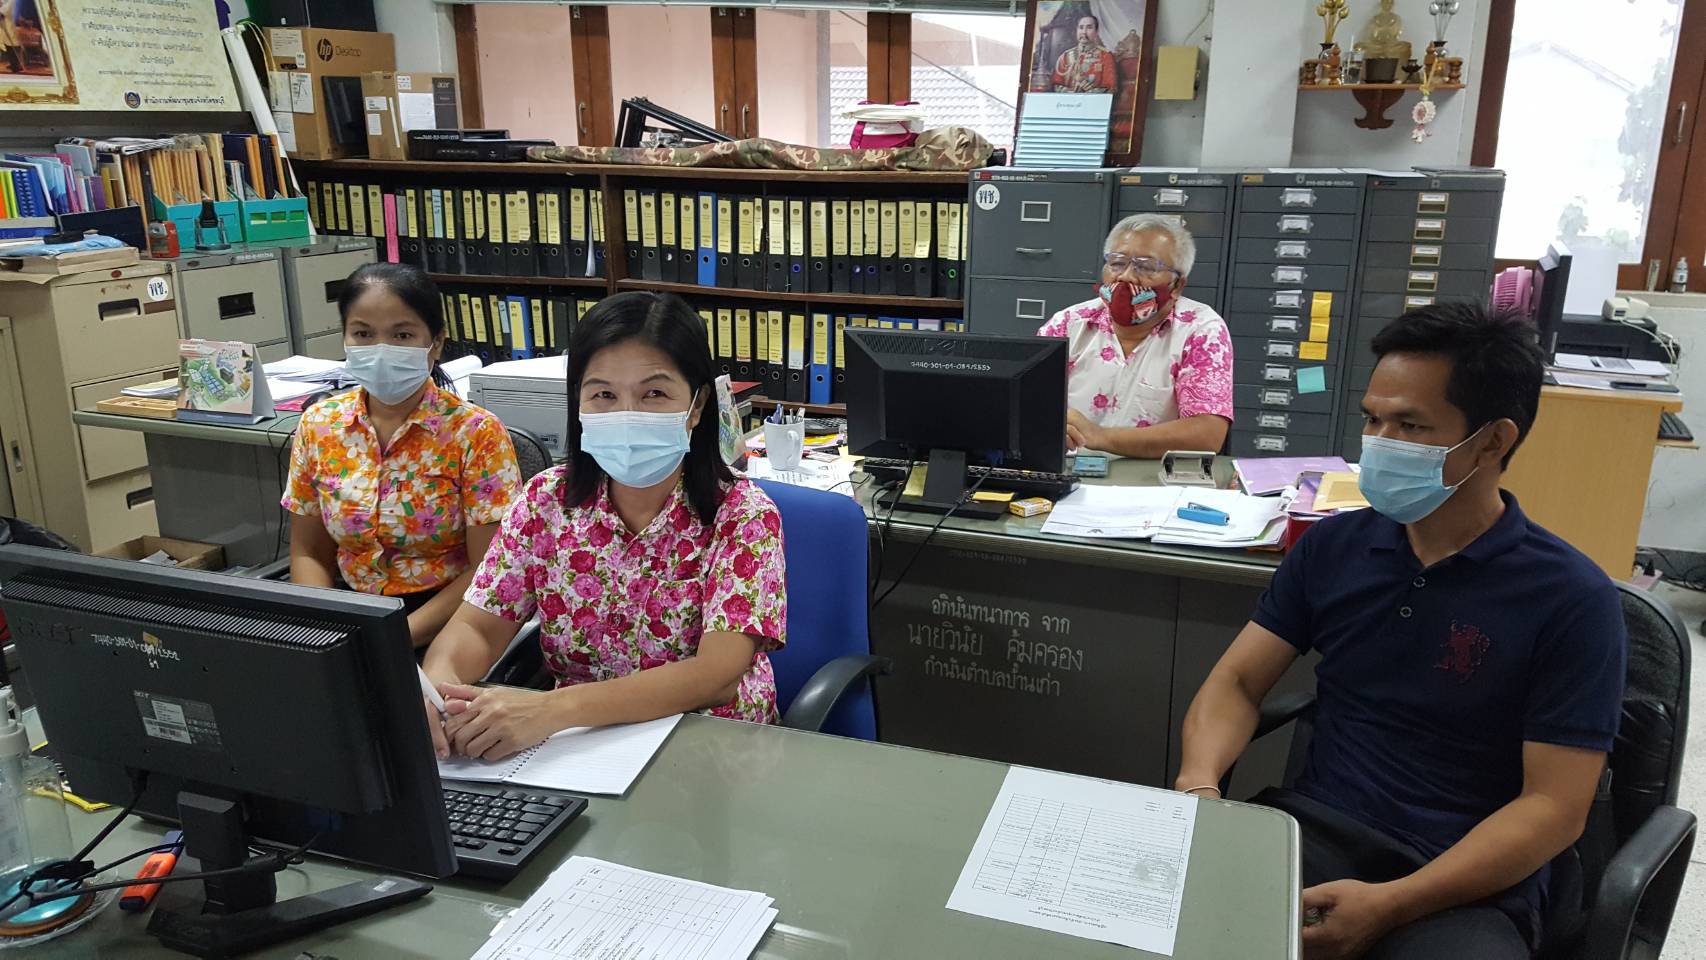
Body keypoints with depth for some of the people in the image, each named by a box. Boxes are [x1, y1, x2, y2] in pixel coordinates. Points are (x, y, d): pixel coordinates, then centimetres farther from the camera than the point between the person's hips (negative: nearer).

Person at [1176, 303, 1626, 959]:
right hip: (1316, 829, 3)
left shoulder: (1571, 599, -5)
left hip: (1466, 883, -2)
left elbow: (1553, 807, -8)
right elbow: (1237, 680, 8)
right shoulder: (1332, 546, 6)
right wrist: (1199, 778, -14)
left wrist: (1388, 906, -19)